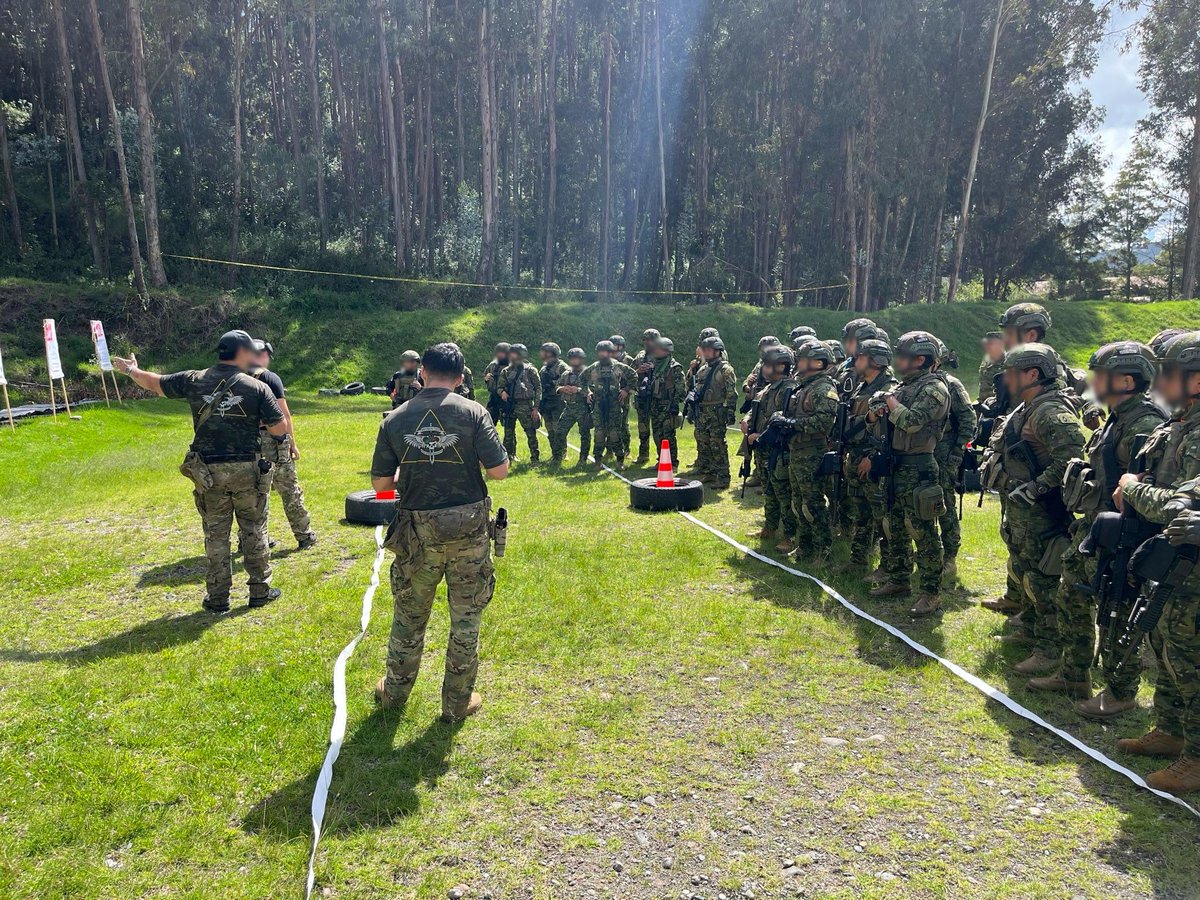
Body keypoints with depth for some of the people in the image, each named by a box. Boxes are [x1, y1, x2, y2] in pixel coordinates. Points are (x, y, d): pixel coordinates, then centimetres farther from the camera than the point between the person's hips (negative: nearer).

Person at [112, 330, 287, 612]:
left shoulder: (194, 380, 1)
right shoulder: (256, 387, -8)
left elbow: (155, 383, 17)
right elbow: (279, 428, -8)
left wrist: (131, 370, 37)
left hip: (208, 471, 2)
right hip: (246, 470, -2)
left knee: (215, 534, 11)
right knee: (254, 530, 10)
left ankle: (218, 597, 17)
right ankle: (260, 590, 17)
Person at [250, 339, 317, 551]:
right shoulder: (271, 378, -7)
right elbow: (284, 414, -9)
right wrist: (293, 443, -2)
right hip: (273, 441, -4)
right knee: (290, 490, 5)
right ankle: (304, 535, 11)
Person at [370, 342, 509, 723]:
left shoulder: (395, 418, -2)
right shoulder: (473, 412, -9)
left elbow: (380, 482, 2)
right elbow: (499, 470, -12)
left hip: (417, 533, 2)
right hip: (468, 528, -2)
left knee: (409, 616, 20)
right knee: (466, 619, 13)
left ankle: (394, 691, 37)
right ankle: (457, 702, 24)